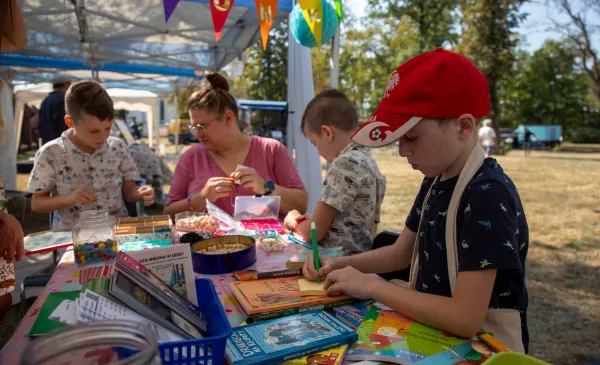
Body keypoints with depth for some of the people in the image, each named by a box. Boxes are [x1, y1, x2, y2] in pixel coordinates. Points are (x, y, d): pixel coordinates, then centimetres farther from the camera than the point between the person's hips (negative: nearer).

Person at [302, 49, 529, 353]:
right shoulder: (434, 182, 0)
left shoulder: (490, 195, -26)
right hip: (431, 329, 7)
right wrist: (338, 264, -4)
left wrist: (371, 286, -21)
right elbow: (400, 253, 10)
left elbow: (465, 318, -29)